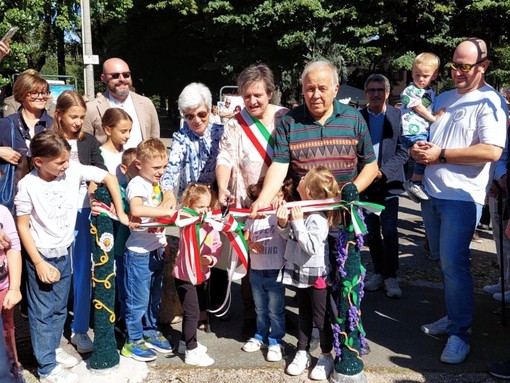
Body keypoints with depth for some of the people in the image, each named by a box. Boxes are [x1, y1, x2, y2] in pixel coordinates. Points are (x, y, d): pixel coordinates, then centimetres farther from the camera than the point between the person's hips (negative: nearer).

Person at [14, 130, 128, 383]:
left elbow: (108, 177, -3)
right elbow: (22, 226, -12)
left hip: (65, 252, 5)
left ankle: (53, 349, 39)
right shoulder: (27, 186, -19)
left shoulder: (74, 170, -12)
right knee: (42, 311, 5)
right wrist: (39, 263, -14)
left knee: (60, 307, 19)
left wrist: (120, 213, -4)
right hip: (42, 254, -4)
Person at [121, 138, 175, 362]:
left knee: (155, 295, 20)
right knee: (138, 299, 4)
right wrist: (169, 212, -40)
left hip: (157, 248, 8)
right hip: (139, 252, -8)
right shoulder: (137, 184, -18)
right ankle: (133, 342, 18)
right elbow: (136, 209, -39)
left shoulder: (156, 183, 8)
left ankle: (150, 332, 36)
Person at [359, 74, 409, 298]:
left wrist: (383, 171, -17)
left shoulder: (398, 116, -4)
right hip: (365, 184, 3)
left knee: (390, 232, -7)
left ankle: (390, 277, 6)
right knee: (371, 233, 9)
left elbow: (403, 151, -7)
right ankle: (379, 273, 24)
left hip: (388, 182, -2)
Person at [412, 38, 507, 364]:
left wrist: (440, 154, -19)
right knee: (443, 260, 15)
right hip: (432, 192, 8)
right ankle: (454, 316, 31)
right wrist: (418, 148, -1)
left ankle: (461, 333, 8)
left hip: (461, 196, -7)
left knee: (453, 263, -6)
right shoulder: (444, 98, 14)